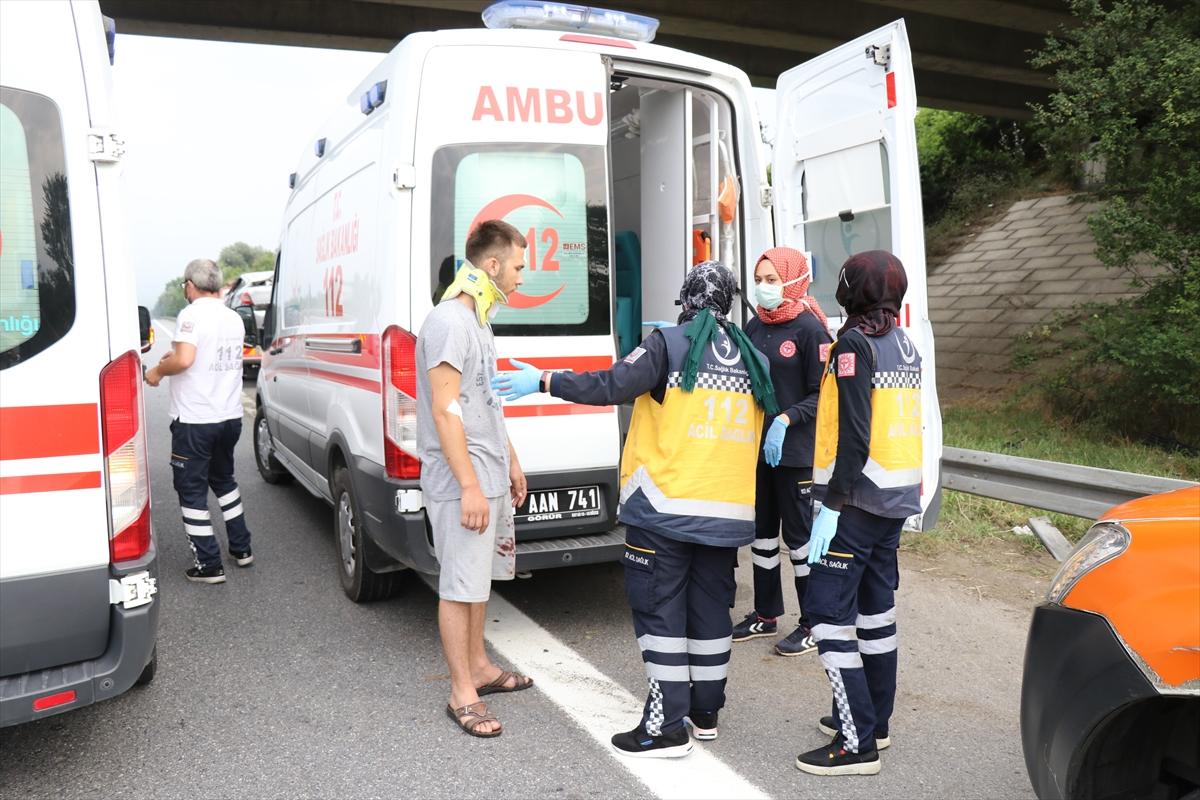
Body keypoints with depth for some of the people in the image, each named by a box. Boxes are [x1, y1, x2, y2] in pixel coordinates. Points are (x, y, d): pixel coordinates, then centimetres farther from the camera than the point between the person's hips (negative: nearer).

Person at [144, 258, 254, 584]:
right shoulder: (234, 318, 9)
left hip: (194, 420, -7)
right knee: (224, 480, 24)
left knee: (192, 490, 3)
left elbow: (184, 360, -27)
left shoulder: (191, 315, -14)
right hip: (230, 416, 7)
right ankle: (241, 549, 29)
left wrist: (157, 371, -9)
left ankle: (209, 566, 4)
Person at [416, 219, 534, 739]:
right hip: (461, 482, -10)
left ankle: (479, 667, 32)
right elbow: (445, 411, -22)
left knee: (477, 578, 19)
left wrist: (509, 461, 22)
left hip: (490, 477, 10)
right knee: (460, 587, 0)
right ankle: (462, 694, 11)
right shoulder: (449, 322, -17)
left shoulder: (478, 320, 14)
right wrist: (469, 486, -23)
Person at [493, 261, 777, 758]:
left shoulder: (670, 345, -8)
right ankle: (706, 713, 27)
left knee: (660, 610, 2)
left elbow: (613, 385, -18)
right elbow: (764, 421, 19)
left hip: (666, 507, -6)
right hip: (728, 511, 6)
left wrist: (544, 381, -12)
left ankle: (667, 727, 6)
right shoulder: (753, 360, 9)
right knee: (711, 608, 16)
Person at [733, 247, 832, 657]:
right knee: (761, 532, 15)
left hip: (794, 451, -6)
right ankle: (765, 614, 30)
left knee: (798, 535, 3)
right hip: (756, 448, 6)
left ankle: (813, 624, 18)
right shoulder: (754, 327, 7)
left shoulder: (810, 329, -11)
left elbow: (821, 395, -12)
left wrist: (785, 420, -23)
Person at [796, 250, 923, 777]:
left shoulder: (855, 342, -14)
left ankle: (858, 744, -3)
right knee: (875, 607, 17)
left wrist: (832, 504, -20)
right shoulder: (904, 344, 12)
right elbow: (896, 421, 15)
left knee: (828, 608, -5)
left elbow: (854, 433, -21)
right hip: (896, 496, 9)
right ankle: (874, 720, 28)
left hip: (858, 498, -9)